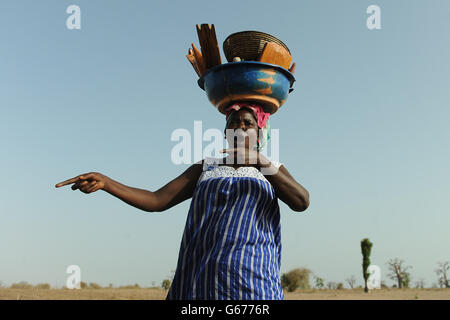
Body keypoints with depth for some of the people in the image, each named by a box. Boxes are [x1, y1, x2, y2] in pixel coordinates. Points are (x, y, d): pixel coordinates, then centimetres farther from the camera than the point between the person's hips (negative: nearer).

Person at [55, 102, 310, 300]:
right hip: (201, 283, 2)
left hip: (251, 279, -2)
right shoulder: (205, 168, 20)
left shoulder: (271, 169, 17)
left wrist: (262, 163, -15)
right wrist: (104, 182, -1)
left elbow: (302, 202, -4)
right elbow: (156, 201, 12)